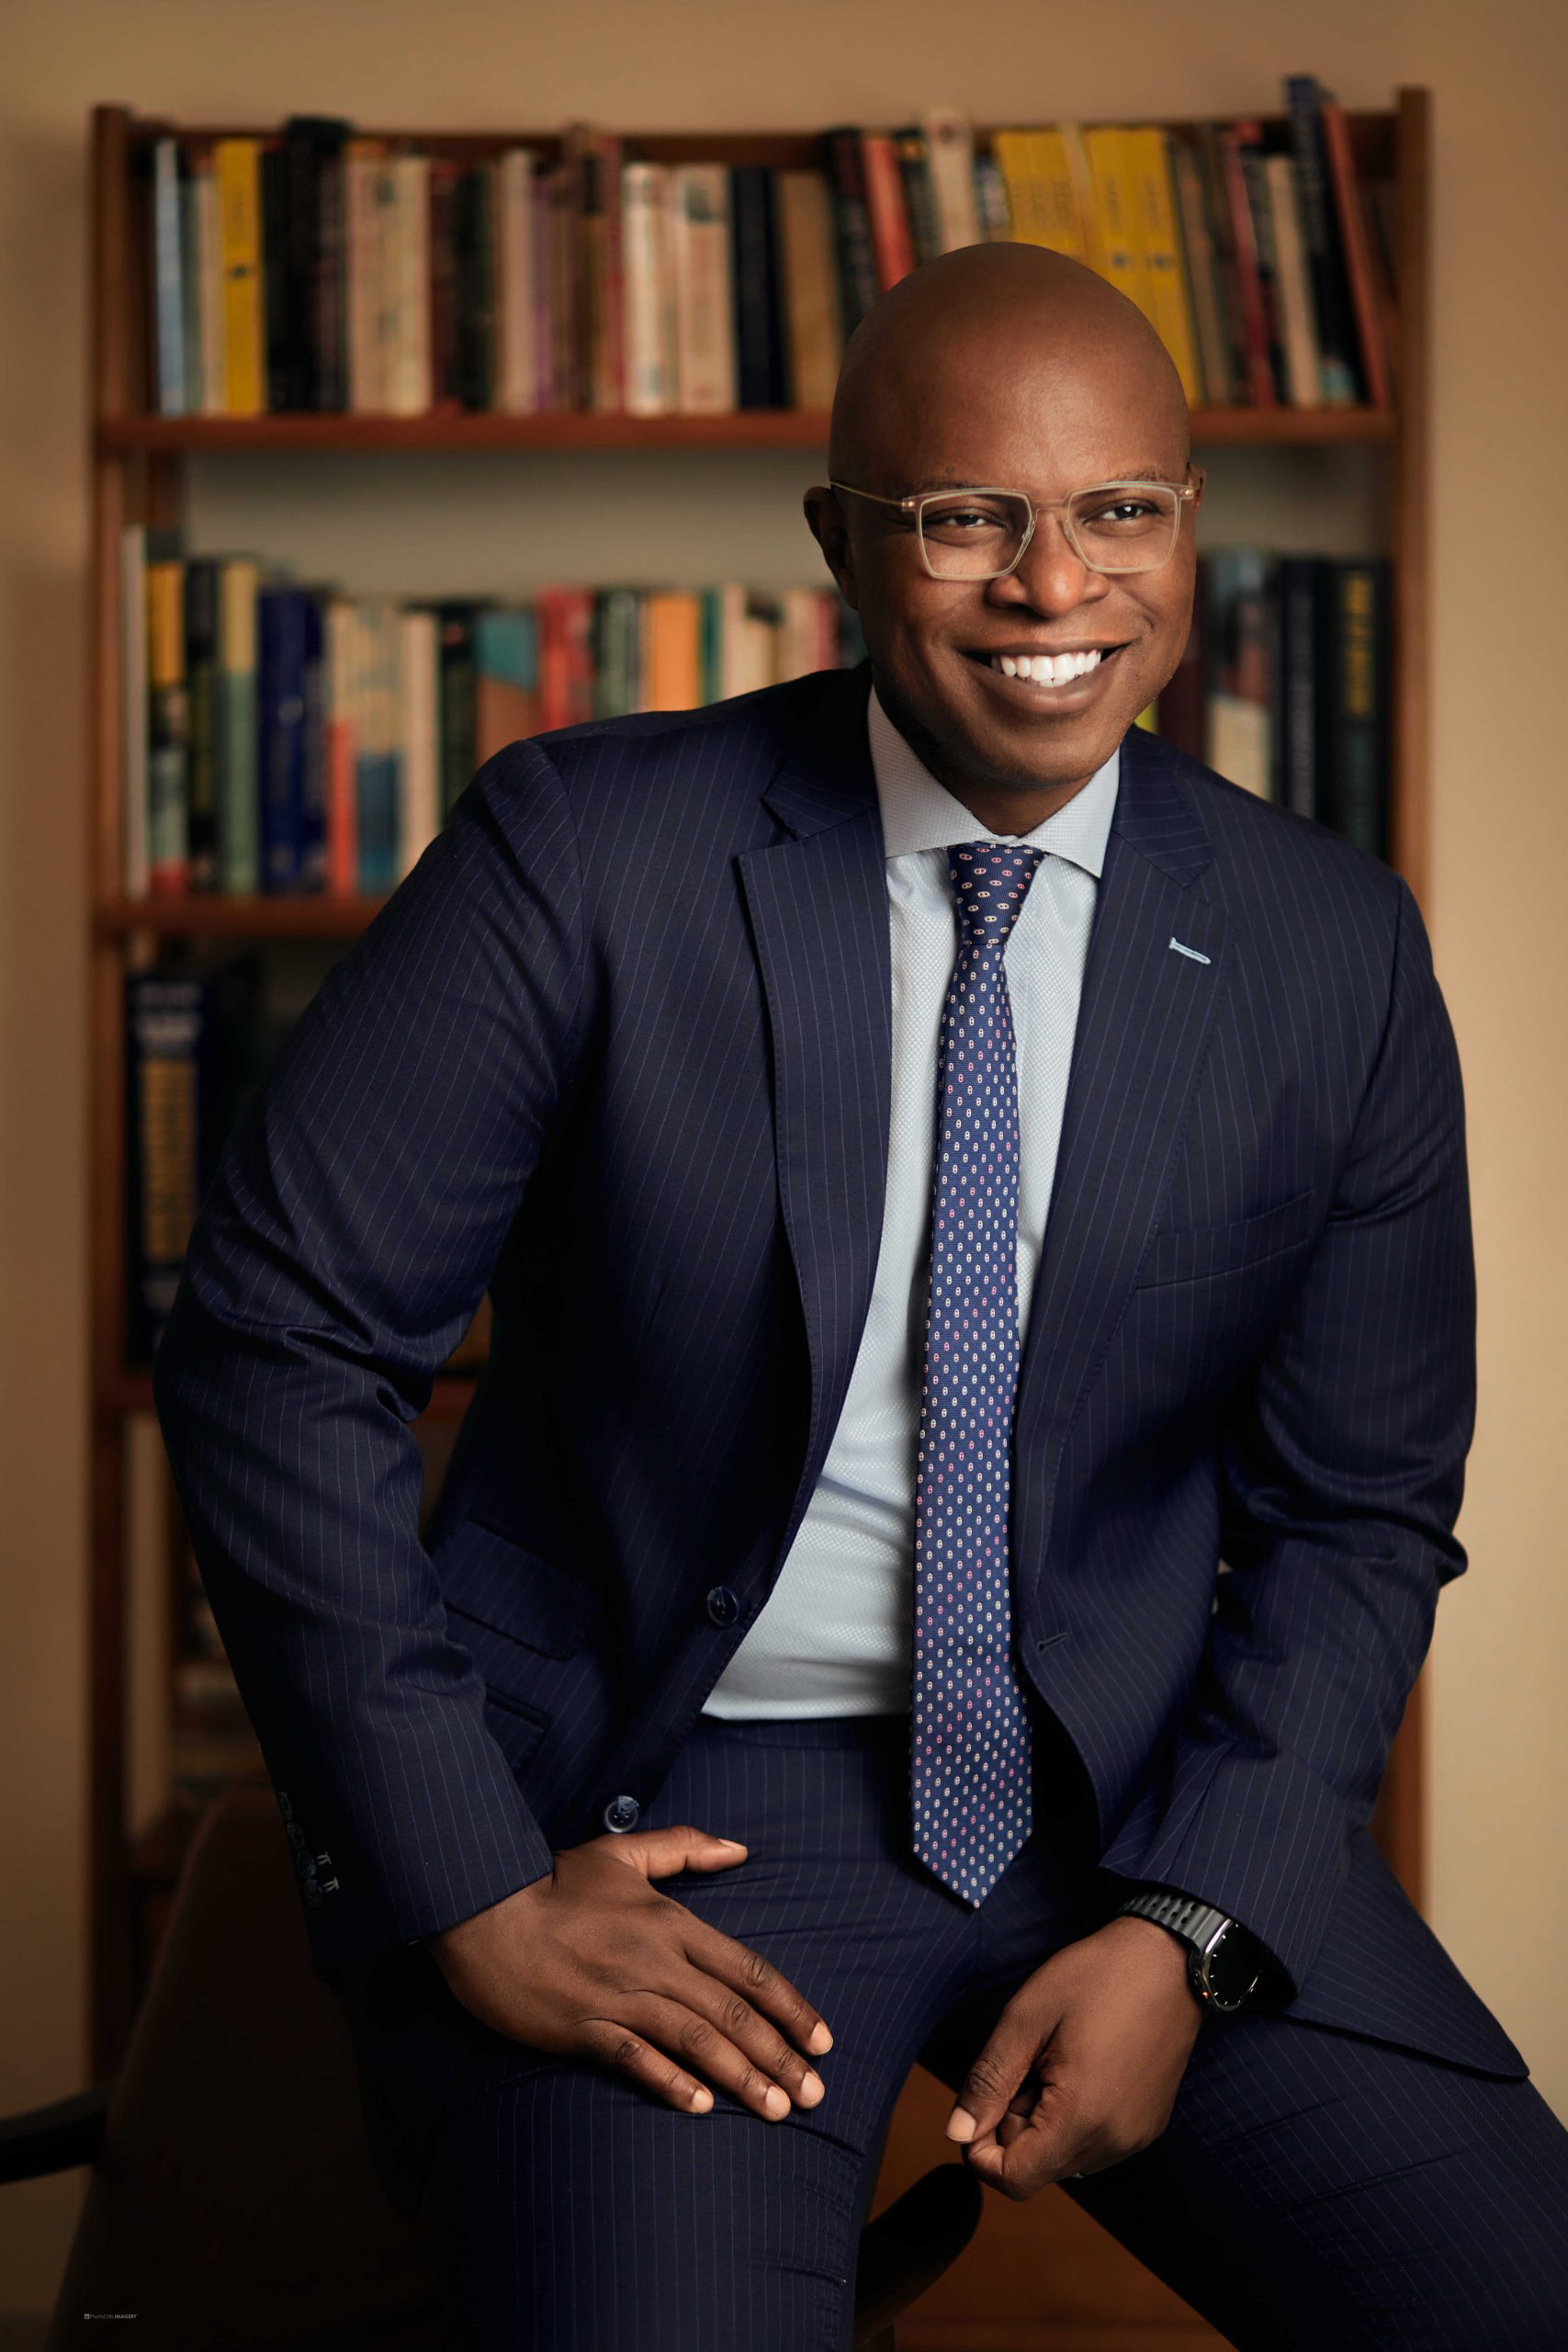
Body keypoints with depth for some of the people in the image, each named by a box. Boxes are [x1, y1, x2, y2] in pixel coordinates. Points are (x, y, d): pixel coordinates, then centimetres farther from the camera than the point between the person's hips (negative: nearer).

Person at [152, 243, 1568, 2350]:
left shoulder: (1337, 951, 1)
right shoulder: (588, 851, -8)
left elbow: (1355, 1511, 7)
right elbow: (281, 1348, -7)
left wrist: (1187, 1927, -7)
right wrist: (471, 1893, -12)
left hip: (1140, 1796, 3)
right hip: (661, 1806, -2)